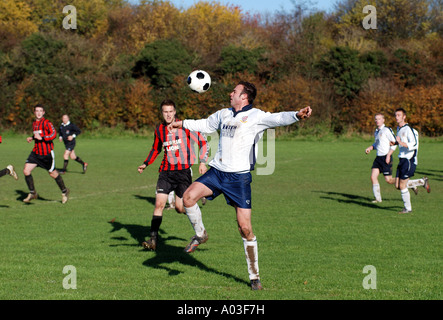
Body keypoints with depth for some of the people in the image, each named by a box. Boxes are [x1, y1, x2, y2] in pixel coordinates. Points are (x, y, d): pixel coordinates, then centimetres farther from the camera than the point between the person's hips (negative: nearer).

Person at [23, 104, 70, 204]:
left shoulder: (46, 123, -11)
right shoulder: (34, 124, 14)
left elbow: (53, 134, -21)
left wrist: (41, 138, -28)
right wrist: (32, 138, 14)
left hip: (47, 153, -7)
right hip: (36, 152, 7)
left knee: (52, 173, 4)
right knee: (26, 171, -7)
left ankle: (64, 192, 26)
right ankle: (32, 193, 6)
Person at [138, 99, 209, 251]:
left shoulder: (185, 126, -4)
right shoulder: (160, 130, 9)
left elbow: (203, 142, 0)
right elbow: (155, 149, 27)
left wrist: (202, 162, -10)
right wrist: (146, 164, 14)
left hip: (184, 170, -4)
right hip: (166, 171, 4)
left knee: (179, 208, -8)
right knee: (159, 203, -10)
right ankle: (153, 239, -6)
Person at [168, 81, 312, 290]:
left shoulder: (255, 116, -6)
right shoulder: (224, 114, 14)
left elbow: (278, 119, -24)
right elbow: (206, 124, 33)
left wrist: (297, 115, -44)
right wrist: (181, 124, 39)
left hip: (239, 177, -5)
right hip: (217, 171, 5)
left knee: (245, 227, -6)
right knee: (188, 197, -16)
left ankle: (254, 276, 7)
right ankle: (200, 235, 13)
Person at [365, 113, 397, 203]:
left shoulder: (387, 130, -10)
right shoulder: (376, 132, 15)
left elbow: (394, 143, -13)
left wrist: (388, 155, -18)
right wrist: (370, 148, 11)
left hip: (386, 158, -8)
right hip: (378, 157, 8)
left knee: (388, 180, -7)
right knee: (373, 177, -3)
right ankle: (378, 198, 5)